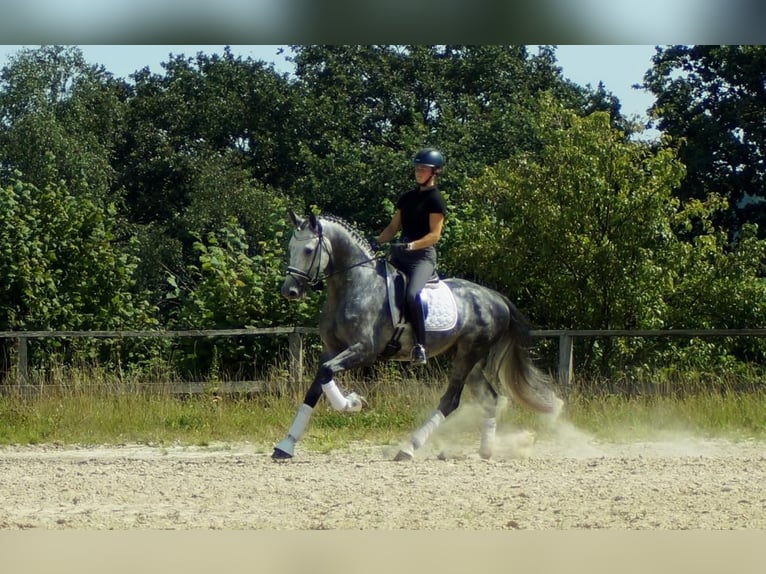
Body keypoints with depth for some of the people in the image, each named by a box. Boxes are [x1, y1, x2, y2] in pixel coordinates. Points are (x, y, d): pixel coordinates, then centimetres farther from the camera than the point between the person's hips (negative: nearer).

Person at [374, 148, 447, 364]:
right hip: (400, 253, 8)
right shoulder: (407, 197, 17)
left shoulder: (435, 200, -4)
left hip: (423, 255, -8)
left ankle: (420, 345, -27)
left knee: (412, 295, -31)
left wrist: (412, 245, -26)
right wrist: (376, 241, 2)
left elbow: (434, 235, -12)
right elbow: (393, 227, 19)